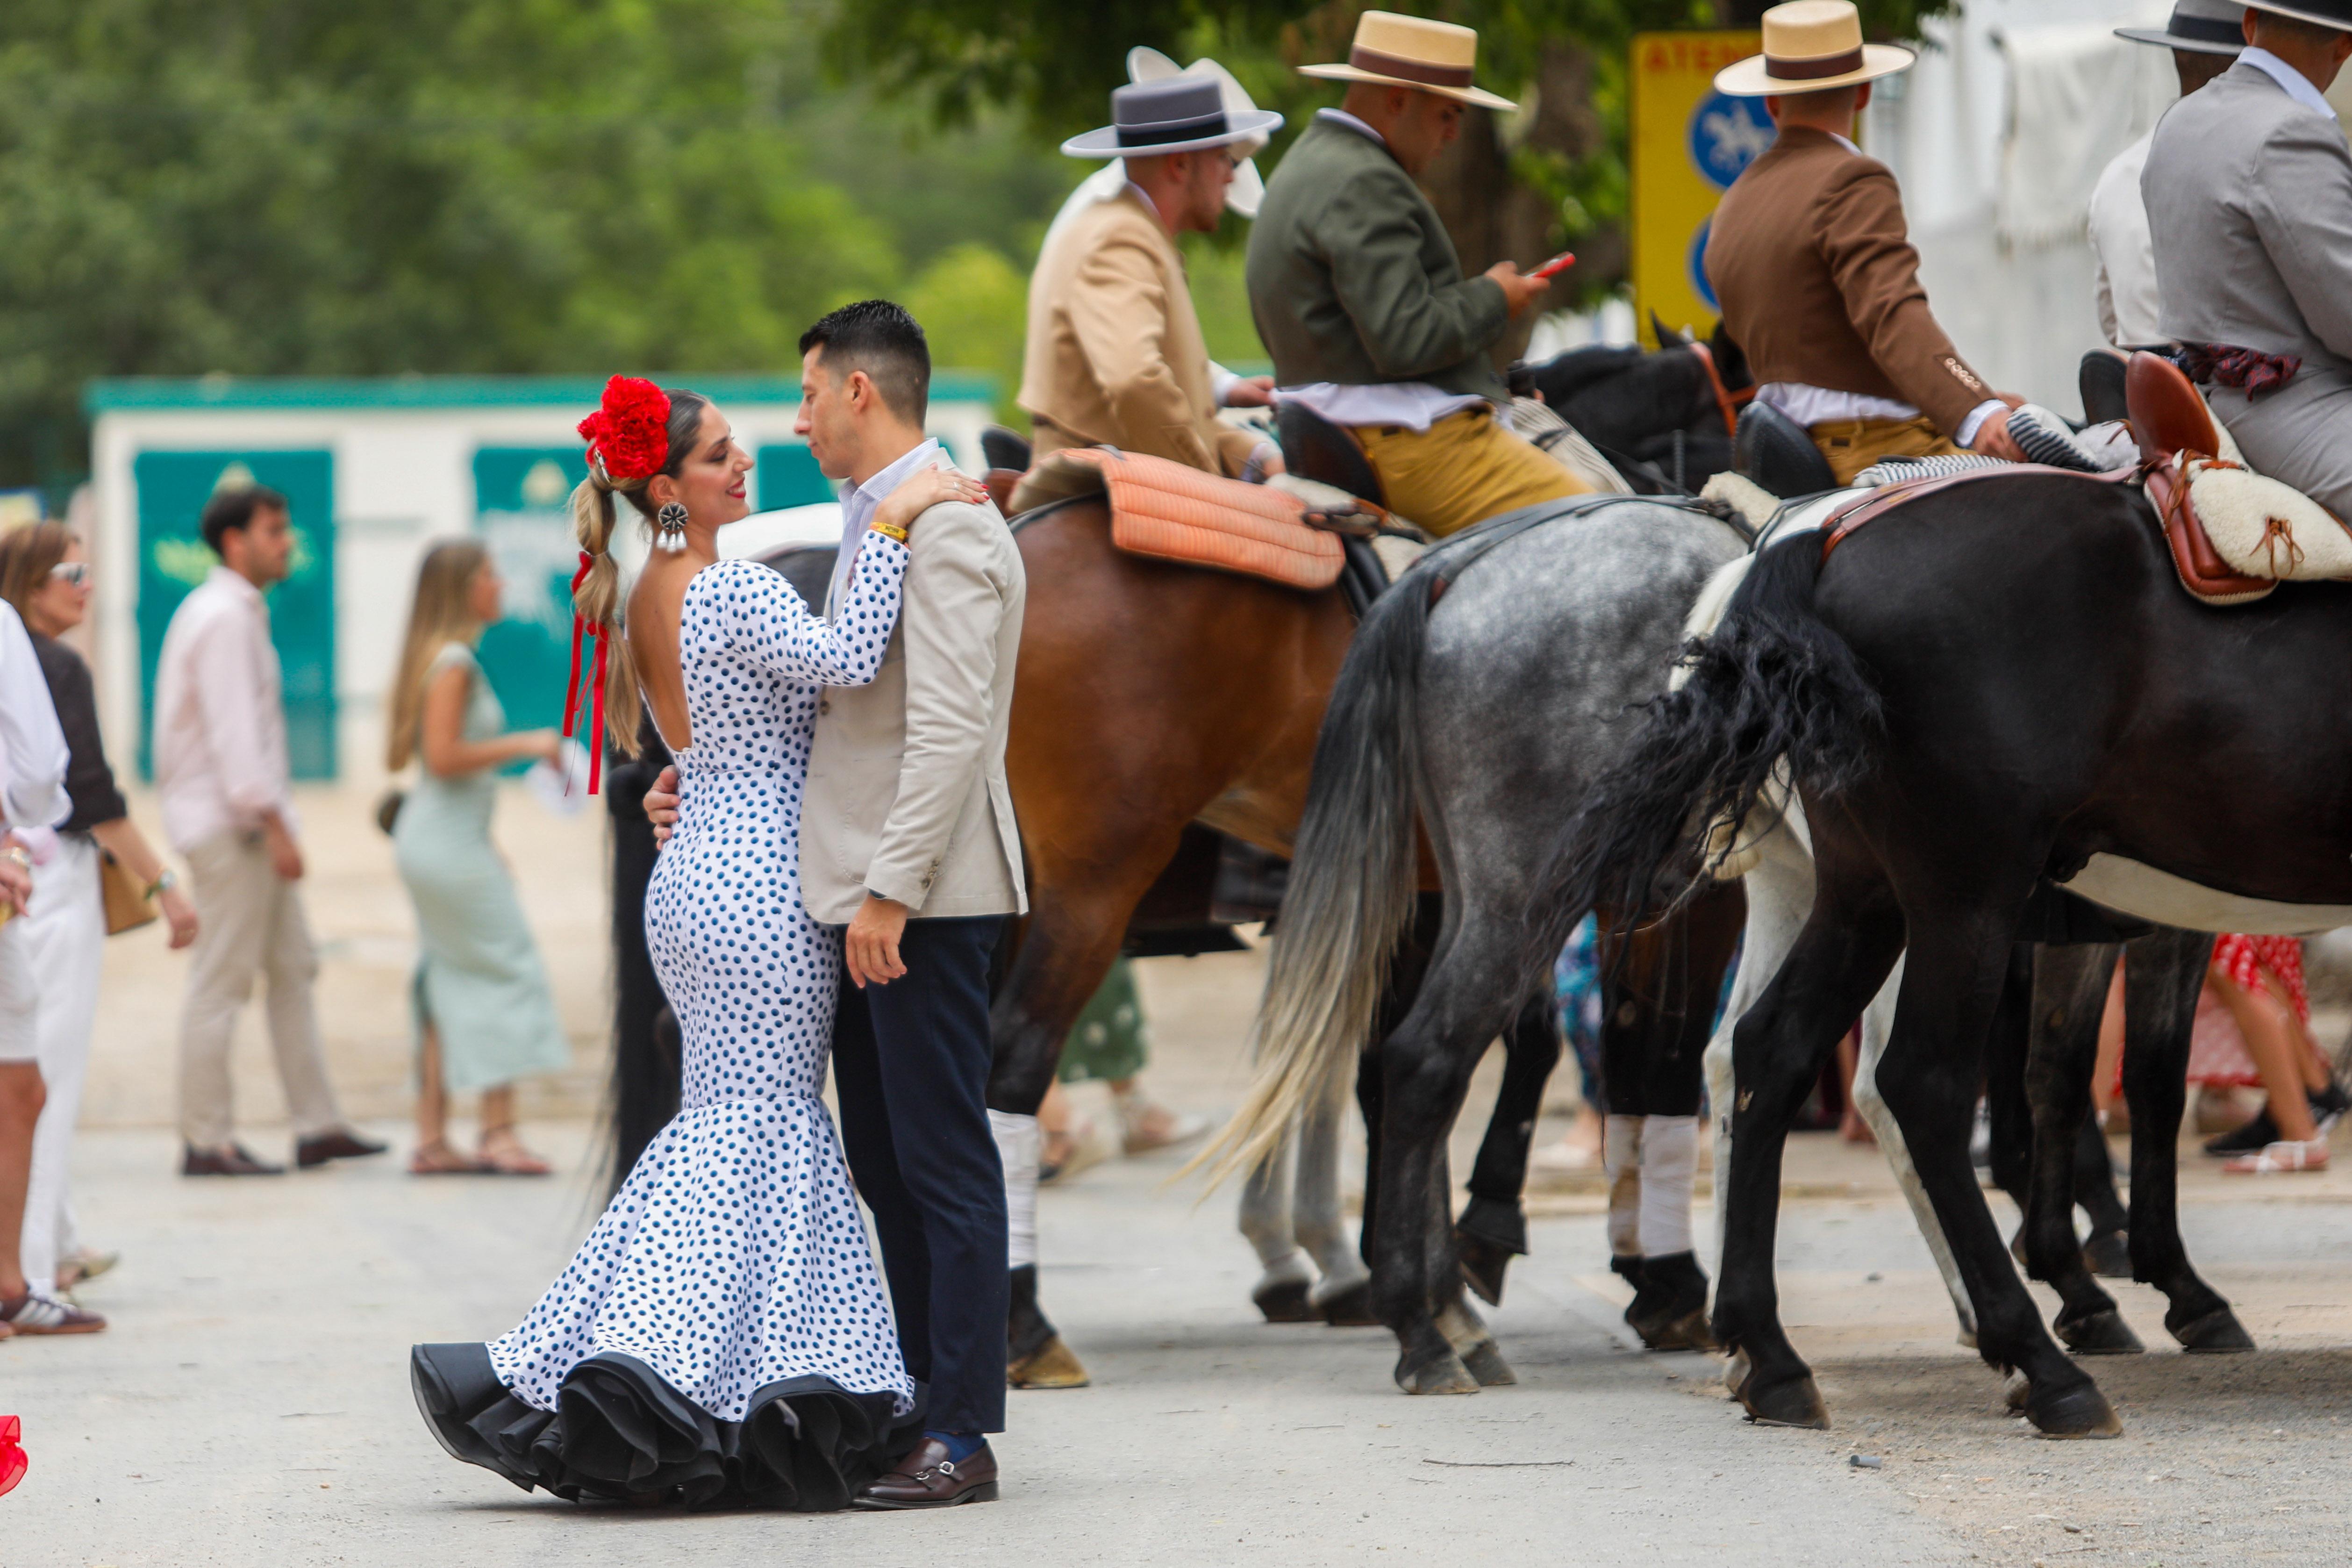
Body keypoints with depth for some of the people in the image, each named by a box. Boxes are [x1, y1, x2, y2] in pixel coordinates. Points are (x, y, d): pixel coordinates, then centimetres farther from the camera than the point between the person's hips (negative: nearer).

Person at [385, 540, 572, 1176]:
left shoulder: (436, 659, 14)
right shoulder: (454, 663, -15)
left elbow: (398, 756, 19)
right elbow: (444, 757, -22)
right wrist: (523, 746, -16)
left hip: (431, 836, 10)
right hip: (452, 843, -10)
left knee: (450, 981, 9)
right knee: (506, 970, -6)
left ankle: (432, 1140, 9)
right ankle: (498, 1134, -8)